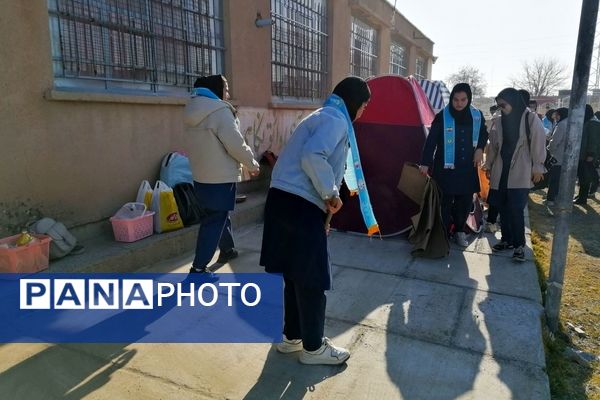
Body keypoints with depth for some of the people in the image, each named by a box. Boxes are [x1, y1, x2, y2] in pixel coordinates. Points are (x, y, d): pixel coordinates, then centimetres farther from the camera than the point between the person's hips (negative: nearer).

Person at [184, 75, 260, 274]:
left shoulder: (192, 112, 9)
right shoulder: (220, 111, -17)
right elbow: (236, 144, -18)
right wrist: (252, 164, -3)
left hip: (201, 176, 9)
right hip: (221, 178, -9)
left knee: (217, 215, 23)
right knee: (214, 221, -2)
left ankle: (227, 249, 40)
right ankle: (198, 268, 1)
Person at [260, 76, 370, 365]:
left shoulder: (324, 117, 24)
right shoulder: (335, 120, -8)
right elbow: (312, 157, -25)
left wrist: (326, 197, 19)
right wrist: (331, 194, -13)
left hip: (287, 200, 10)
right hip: (300, 205, -10)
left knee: (295, 274, 18)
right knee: (312, 279, 2)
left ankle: (292, 336, 33)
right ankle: (313, 347, 18)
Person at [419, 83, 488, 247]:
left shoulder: (477, 116, 2)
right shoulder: (442, 116, -10)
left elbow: (483, 134, 19)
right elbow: (431, 141, -10)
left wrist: (479, 149, 1)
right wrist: (425, 163, -15)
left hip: (468, 167, 4)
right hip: (445, 167, -4)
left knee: (465, 201, 11)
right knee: (445, 202, 0)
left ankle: (459, 231, 29)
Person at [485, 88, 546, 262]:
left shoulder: (531, 119, -5)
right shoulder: (498, 121, 8)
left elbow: (538, 144, -5)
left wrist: (537, 167, -7)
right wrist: (489, 165, 14)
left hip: (521, 173, -4)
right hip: (500, 171, 5)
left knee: (516, 209, -8)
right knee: (503, 208, 8)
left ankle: (519, 244, 4)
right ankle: (507, 239, 22)